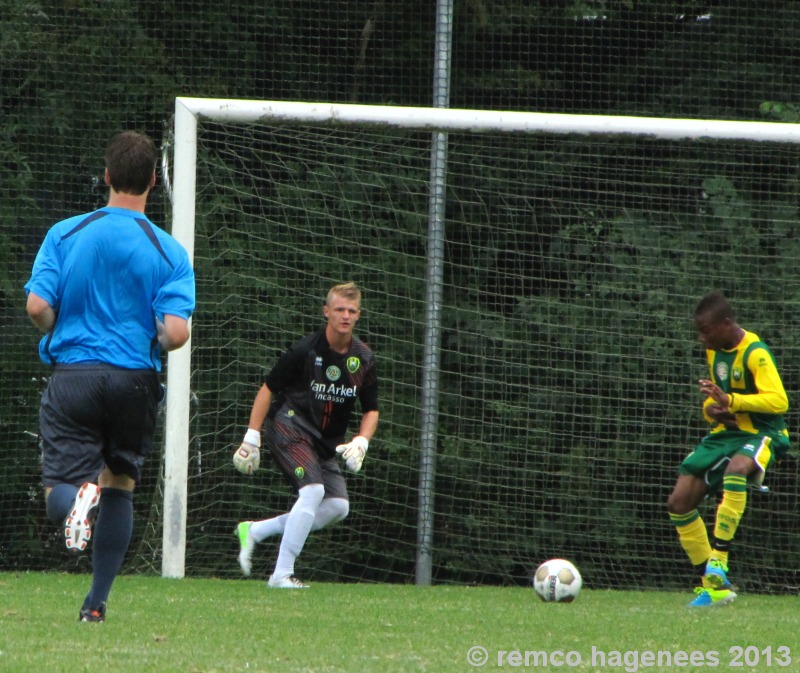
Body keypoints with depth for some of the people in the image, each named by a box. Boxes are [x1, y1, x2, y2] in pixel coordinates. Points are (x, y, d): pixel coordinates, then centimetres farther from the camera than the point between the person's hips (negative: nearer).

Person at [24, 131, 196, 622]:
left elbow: (38, 306, -9)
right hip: (136, 379, 1)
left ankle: (78, 496, -34)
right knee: (121, 485, 20)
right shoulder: (168, 251, -3)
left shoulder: (66, 234, -1)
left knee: (58, 494, 4)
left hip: (73, 373, -1)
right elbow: (176, 332, -12)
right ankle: (97, 602, 16)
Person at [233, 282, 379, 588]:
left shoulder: (363, 358, 2)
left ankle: (255, 531, 8)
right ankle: (282, 574, -22)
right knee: (313, 491, -25)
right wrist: (251, 438, -9)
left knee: (338, 506, -4)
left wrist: (360, 443, -7)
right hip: (289, 426, -7)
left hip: (325, 442, 7)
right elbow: (269, 388, -6)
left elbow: (371, 410, 12)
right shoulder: (306, 350, -14)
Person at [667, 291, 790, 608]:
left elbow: (779, 400, -26)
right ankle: (713, 586, 8)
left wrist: (730, 400, -33)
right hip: (724, 433, 8)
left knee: (736, 468, -42)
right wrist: (711, 409, -1)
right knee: (679, 503, -1)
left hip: (760, 435, -8)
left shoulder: (755, 354, -16)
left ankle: (719, 559, -38)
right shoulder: (714, 351, 10)